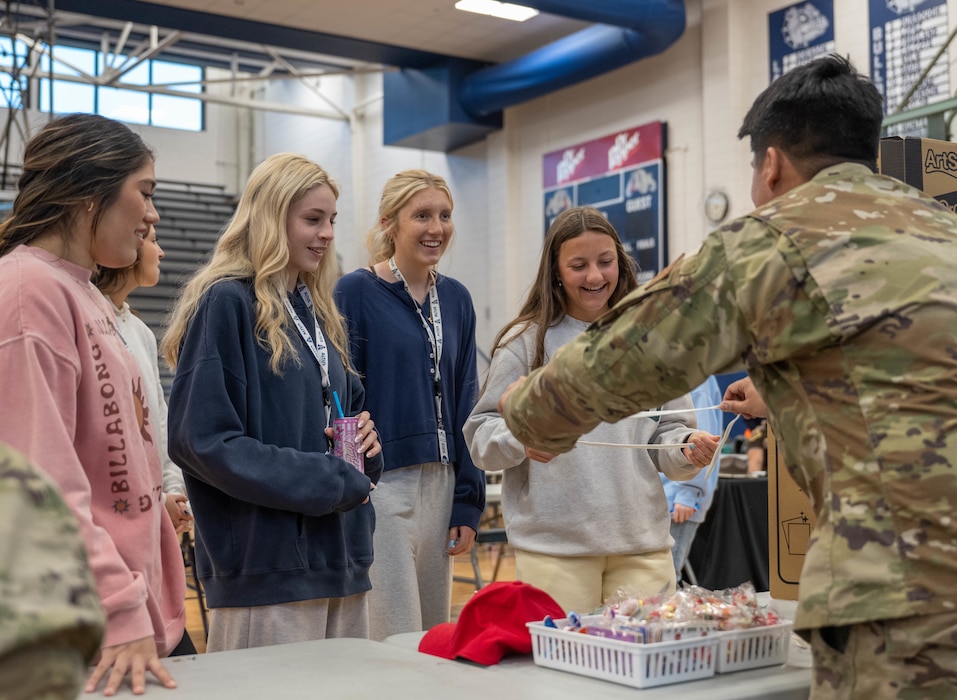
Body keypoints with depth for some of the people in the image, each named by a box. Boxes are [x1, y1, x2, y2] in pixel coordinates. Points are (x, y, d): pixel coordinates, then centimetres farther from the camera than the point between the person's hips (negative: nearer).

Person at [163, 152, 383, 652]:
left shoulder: (318, 311, 16)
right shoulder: (225, 303, -8)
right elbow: (203, 439, -16)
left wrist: (365, 436, 1)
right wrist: (331, 483, -16)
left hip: (341, 558, 8)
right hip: (266, 567, -8)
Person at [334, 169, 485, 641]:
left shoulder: (455, 299, 11)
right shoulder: (356, 292, -6)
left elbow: (464, 405, 12)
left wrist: (468, 502, 8)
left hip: (441, 485, 6)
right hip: (380, 484, -6)